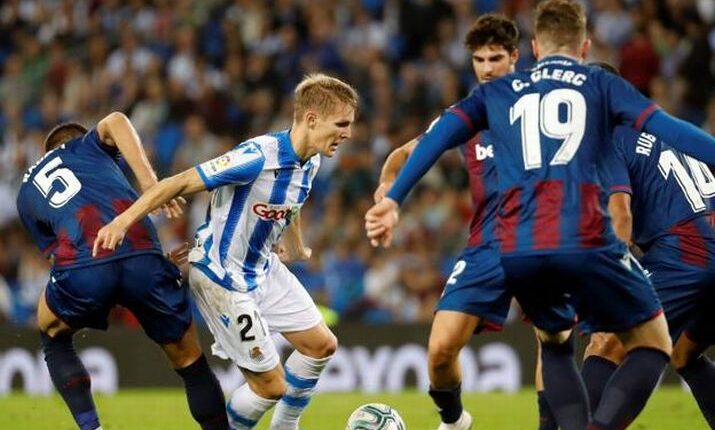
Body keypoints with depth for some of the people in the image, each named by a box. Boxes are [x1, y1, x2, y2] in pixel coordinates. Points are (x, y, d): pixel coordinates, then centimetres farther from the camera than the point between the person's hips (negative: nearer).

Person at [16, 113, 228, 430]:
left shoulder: (26, 193, 33)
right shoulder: (87, 145, 30)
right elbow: (115, 121, 5)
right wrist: (150, 184, -2)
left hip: (82, 266, 0)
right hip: (143, 257, 0)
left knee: (53, 337, 33)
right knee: (190, 361, 19)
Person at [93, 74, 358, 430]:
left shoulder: (310, 163, -2)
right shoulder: (257, 157, -30)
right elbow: (180, 183, -28)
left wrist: (296, 249, 40)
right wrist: (123, 221, -35)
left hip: (263, 268, 9)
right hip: (223, 277, -9)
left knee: (322, 345, 14)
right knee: (270, 385, -6)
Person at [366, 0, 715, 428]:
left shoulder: (498, 92, 22)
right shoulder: (601, 85, 15)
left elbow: (440, 134, 11)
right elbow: (666, 128, 3)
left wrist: (393, 200, 10)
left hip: (517, 251, 3)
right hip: (586, 244, -3)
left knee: (555, 341, 30)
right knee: (652, 344, 9)